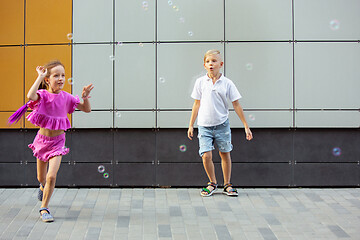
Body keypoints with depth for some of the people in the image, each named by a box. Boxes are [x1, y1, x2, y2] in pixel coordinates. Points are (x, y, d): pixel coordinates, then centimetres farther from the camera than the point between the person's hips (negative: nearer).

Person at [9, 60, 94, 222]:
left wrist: (85, 98, -18)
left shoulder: (66, 97, -5)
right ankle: (43, 187, 54)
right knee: (41, 178, 17)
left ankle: (44, 208, 3)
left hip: (58, 141, 0)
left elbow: (87, 110, 2)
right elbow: (31, 96, -39)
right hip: (42, 140, 0)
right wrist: (40, 77, -31)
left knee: (51, 176, -14)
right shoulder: (43, 95, -14)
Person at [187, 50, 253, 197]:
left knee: (225, 154, 8)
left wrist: (246, 126, 1)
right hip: (204, 125, 0)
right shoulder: (200, 82, 2)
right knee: (206, 156, -9)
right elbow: (197, 104, 9)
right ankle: (212, 183, 15)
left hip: (222, 124, 0)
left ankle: (227, 185, 24)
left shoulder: (227, 83, -2)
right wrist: (191, 125, 9)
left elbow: (236, 105, 2)